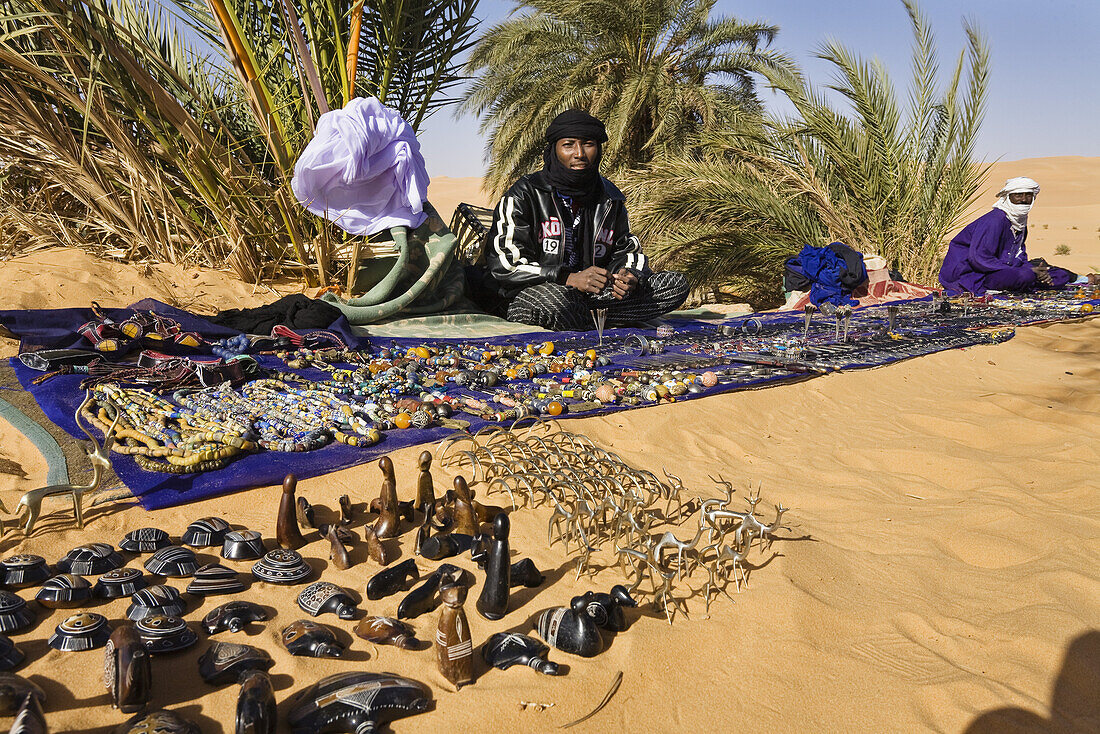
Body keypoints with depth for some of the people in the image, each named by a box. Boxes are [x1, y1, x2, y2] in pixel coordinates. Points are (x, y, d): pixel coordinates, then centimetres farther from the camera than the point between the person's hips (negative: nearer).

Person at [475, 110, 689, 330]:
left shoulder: (610, 198, 9)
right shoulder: (524, 194, -7)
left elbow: (626, 248, 17)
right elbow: (504, 262, -15)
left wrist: (628, 276, -10)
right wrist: (570, 278, -26)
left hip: (590, 293, 6)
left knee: (677, 284, -9)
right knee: (556, 298, -44)